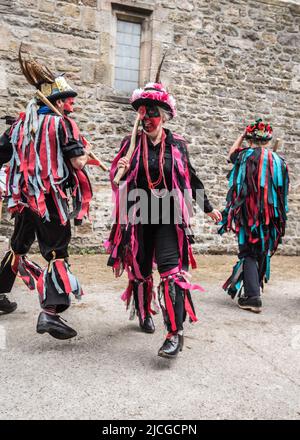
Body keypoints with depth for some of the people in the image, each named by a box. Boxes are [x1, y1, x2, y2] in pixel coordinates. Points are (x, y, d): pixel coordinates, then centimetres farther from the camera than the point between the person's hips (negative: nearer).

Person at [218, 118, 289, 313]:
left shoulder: (245, 155, -5)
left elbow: (231, 153, 19)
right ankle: (254, 288, 29)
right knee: (263, 252, 16)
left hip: (248, 214, -4)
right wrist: (279, 220, 15)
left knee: (248, 253, 0)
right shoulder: (279, 161, 5)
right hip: (271, 216, 4)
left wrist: (242, 135, 24)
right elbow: (283, 192, 8)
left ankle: (252, 297, -6)